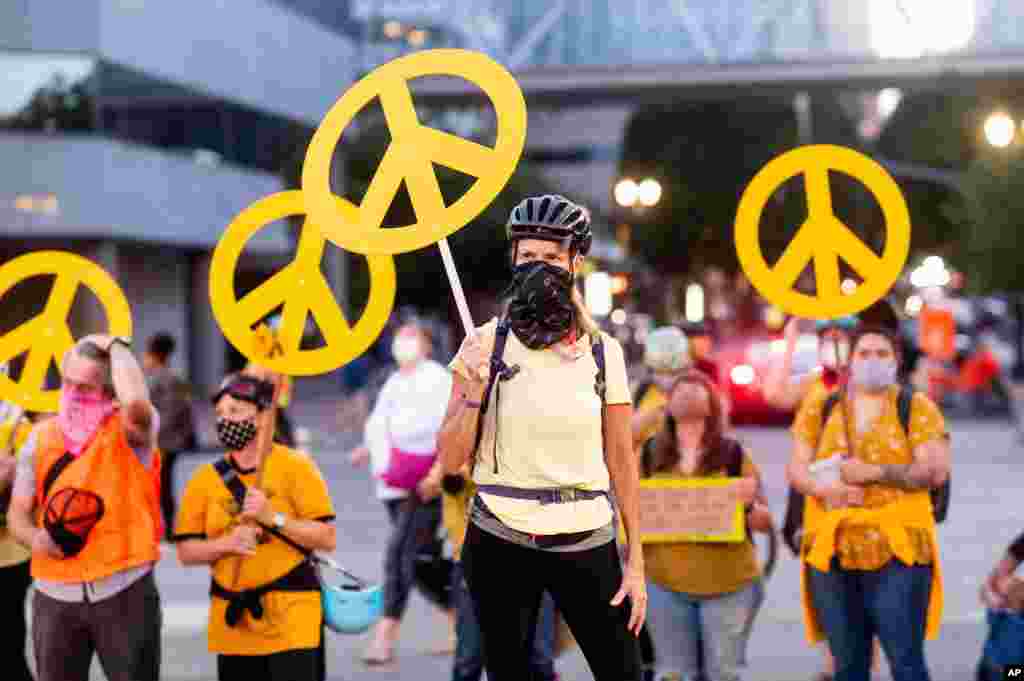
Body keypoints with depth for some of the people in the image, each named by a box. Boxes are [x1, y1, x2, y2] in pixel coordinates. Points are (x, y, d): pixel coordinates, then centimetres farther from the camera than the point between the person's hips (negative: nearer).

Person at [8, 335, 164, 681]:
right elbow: (18, 513, 12)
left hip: (123, 591, -4)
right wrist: (35, 538, -11)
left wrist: (116, 346, -15)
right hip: (55, 595, 4)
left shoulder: (128, 431, -5)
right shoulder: (41, 436, 7)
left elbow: (136, 402, -32)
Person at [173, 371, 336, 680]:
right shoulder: (207, 478, 5)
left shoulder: (295, 467, -5)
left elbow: (327, 538, -10)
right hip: (232, 620, 5)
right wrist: (227, 543, -14)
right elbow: (186, 551, 5)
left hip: (291, 614, -4)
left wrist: (274, 517, -20)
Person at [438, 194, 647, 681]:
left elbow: (621, 461, 4)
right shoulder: (486, 344, -2)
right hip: (500, 545, 0)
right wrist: (474, 390, -17)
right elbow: (450, 461, -2)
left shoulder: (603, 352, 1)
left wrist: (635, 560, 2)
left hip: (586, 545, 1)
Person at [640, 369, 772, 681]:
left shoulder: (733, 454, 2)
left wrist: (749, 503, -18)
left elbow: (765, 523, 2)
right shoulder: (650, 454, 6)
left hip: (728, 584, -1)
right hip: (666, 584, 1)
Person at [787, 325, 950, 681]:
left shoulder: (918, 408, 4)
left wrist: (874, 473, -15)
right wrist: (824, 487, -14)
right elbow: (796, 469, 7)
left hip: (898, 551, -3)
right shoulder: (818, 410, 12)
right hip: (831, 551, 3)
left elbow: (936, 470, -7)